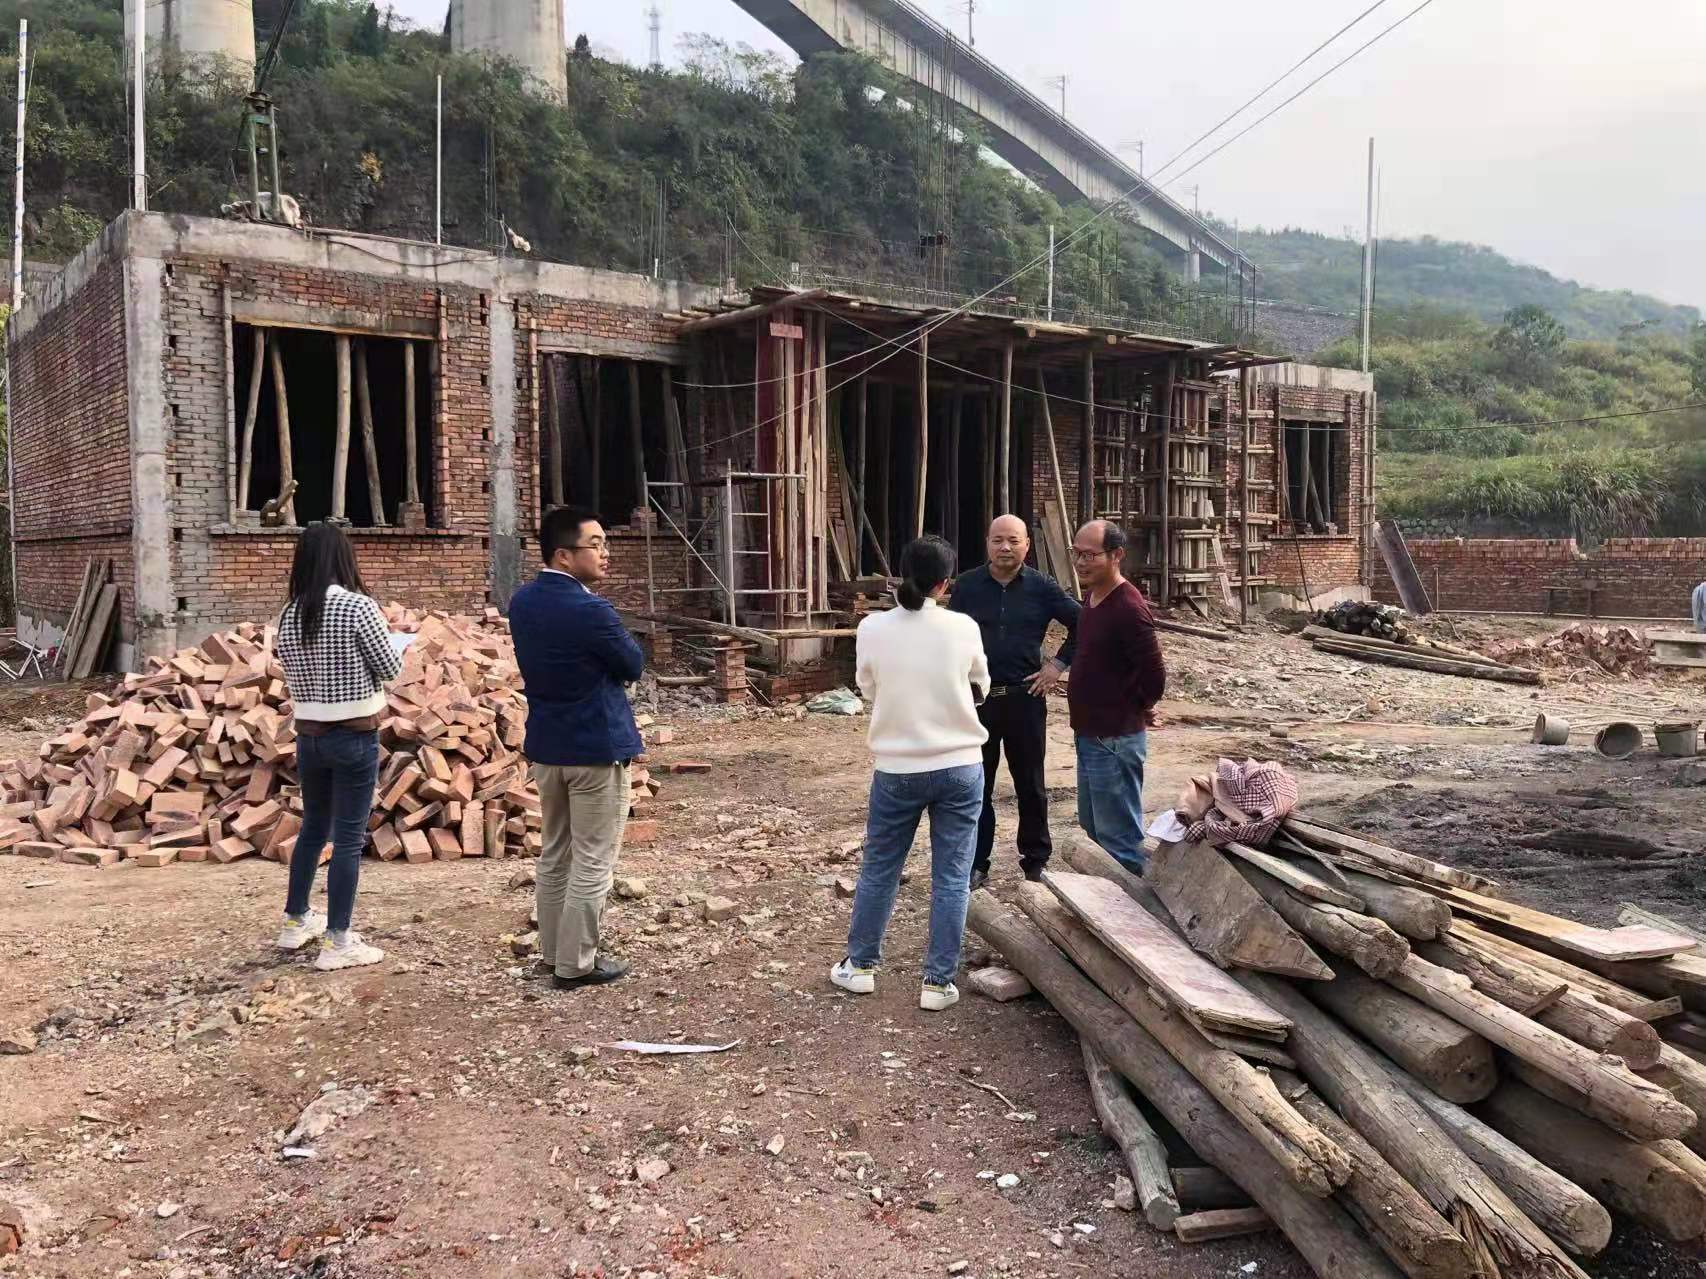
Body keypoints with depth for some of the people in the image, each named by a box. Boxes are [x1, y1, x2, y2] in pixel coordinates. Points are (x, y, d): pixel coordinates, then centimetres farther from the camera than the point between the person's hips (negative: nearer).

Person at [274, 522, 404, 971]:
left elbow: (294, 679, 10)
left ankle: (296, 921, 34)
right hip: (354, 736, -6)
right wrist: (384, 633, 9)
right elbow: (391, 670, -8)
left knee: (313, 827, 21)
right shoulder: (358, 606, -15)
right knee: (349, 837, 0)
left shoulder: (290, 615, 3)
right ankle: (337, 942, 4)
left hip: (309, 735, 6)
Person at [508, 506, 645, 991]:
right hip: (597, 747, -8)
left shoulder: (522, 602, 2)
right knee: (592, 863, 4)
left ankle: (551, 953, 28)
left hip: (545, 745, 8)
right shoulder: (590, 611, -23)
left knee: (554, 856, 18)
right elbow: (634, 665, -9)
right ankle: (575, 964, 11)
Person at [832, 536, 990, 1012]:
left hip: (897, 770, 1)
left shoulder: (872, 629, -10)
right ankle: (938, 982, 15)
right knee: (951, 879, 9)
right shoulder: (963, 628, -10)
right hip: (961, 767, 0)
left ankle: (860, 965, 30)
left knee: (878, 870, 17)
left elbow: (868, 691, 5)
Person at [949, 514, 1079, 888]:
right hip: (976, 698, 0)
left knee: (1030, 785, 11)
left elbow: (1081, 624, 6)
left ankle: (1036, 861, 24)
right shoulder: (967, 586, 0)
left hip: (1025, 697, 0)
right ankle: (975, 864, 18)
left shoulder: (1042, 587, 0)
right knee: (976, 785, 7)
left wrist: (1059, 664, -1)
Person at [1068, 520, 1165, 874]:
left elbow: (1154, 676, -21)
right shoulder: (1091, 596, 7)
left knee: (1120, 838, 0)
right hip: (1089, 735, 10)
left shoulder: (1129, 608, -22)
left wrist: (1138, 710, -4)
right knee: (1093, 826, 22)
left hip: (1115, 741, -10)